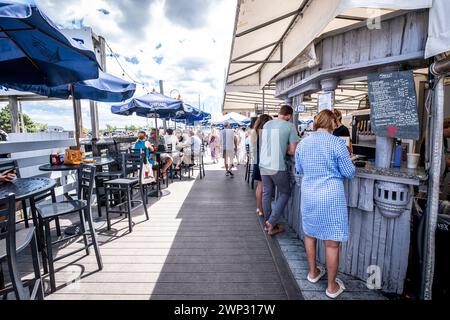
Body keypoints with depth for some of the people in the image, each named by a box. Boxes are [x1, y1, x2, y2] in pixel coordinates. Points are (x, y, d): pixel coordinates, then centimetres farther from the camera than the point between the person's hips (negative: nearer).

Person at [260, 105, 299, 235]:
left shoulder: (266, 124, 10)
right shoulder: (290, 126, -6)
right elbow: (293, 151, -8)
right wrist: (285, 149, 12)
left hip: (263, 165, 6)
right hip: (277, 167, -5)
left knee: (266, 194, 16)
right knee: (285, 193, 13)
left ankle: (269, 223, 28)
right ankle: (272, 222, 8)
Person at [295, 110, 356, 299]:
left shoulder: (302, 143, 2)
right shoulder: (337, 143, -12)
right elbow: (349, 172, -6)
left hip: (308, 196, 5)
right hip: (331, 197, -4)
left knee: (310, 234, 22)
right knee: (332, 242, 7)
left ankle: (313, 272, 38)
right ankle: (332, 286, 22)